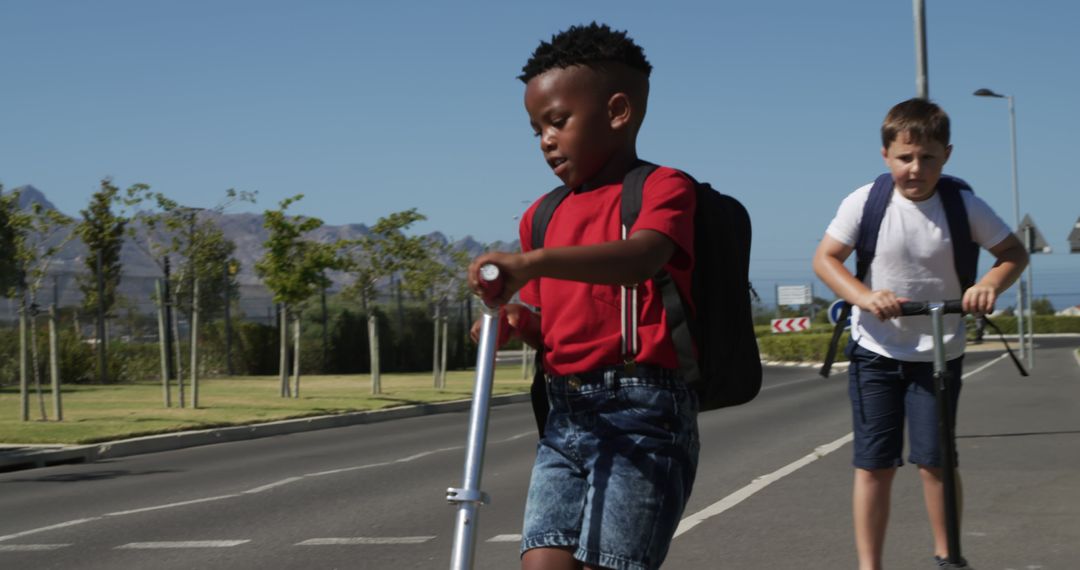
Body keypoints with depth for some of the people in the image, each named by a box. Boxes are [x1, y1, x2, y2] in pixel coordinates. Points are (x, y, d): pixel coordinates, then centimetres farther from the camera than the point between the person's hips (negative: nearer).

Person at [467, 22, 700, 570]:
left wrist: (532, 262, -38)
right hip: (565, 419, 6)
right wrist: (520, 320, 3)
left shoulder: (663, 187, -4)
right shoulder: (544, 216, 17)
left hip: (640, 411, -6)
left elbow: (639, 259, -26)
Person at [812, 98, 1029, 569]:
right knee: (874, 464, 1)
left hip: (938, 354, 0)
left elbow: (1014, 252, 0)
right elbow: (825, 258, -7)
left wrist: (989, 285, -21)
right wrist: (864, 296, -24)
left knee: (935, 459, -1)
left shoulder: (964, 206, -9)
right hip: (875, 352, 0)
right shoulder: (866, 202, -11)